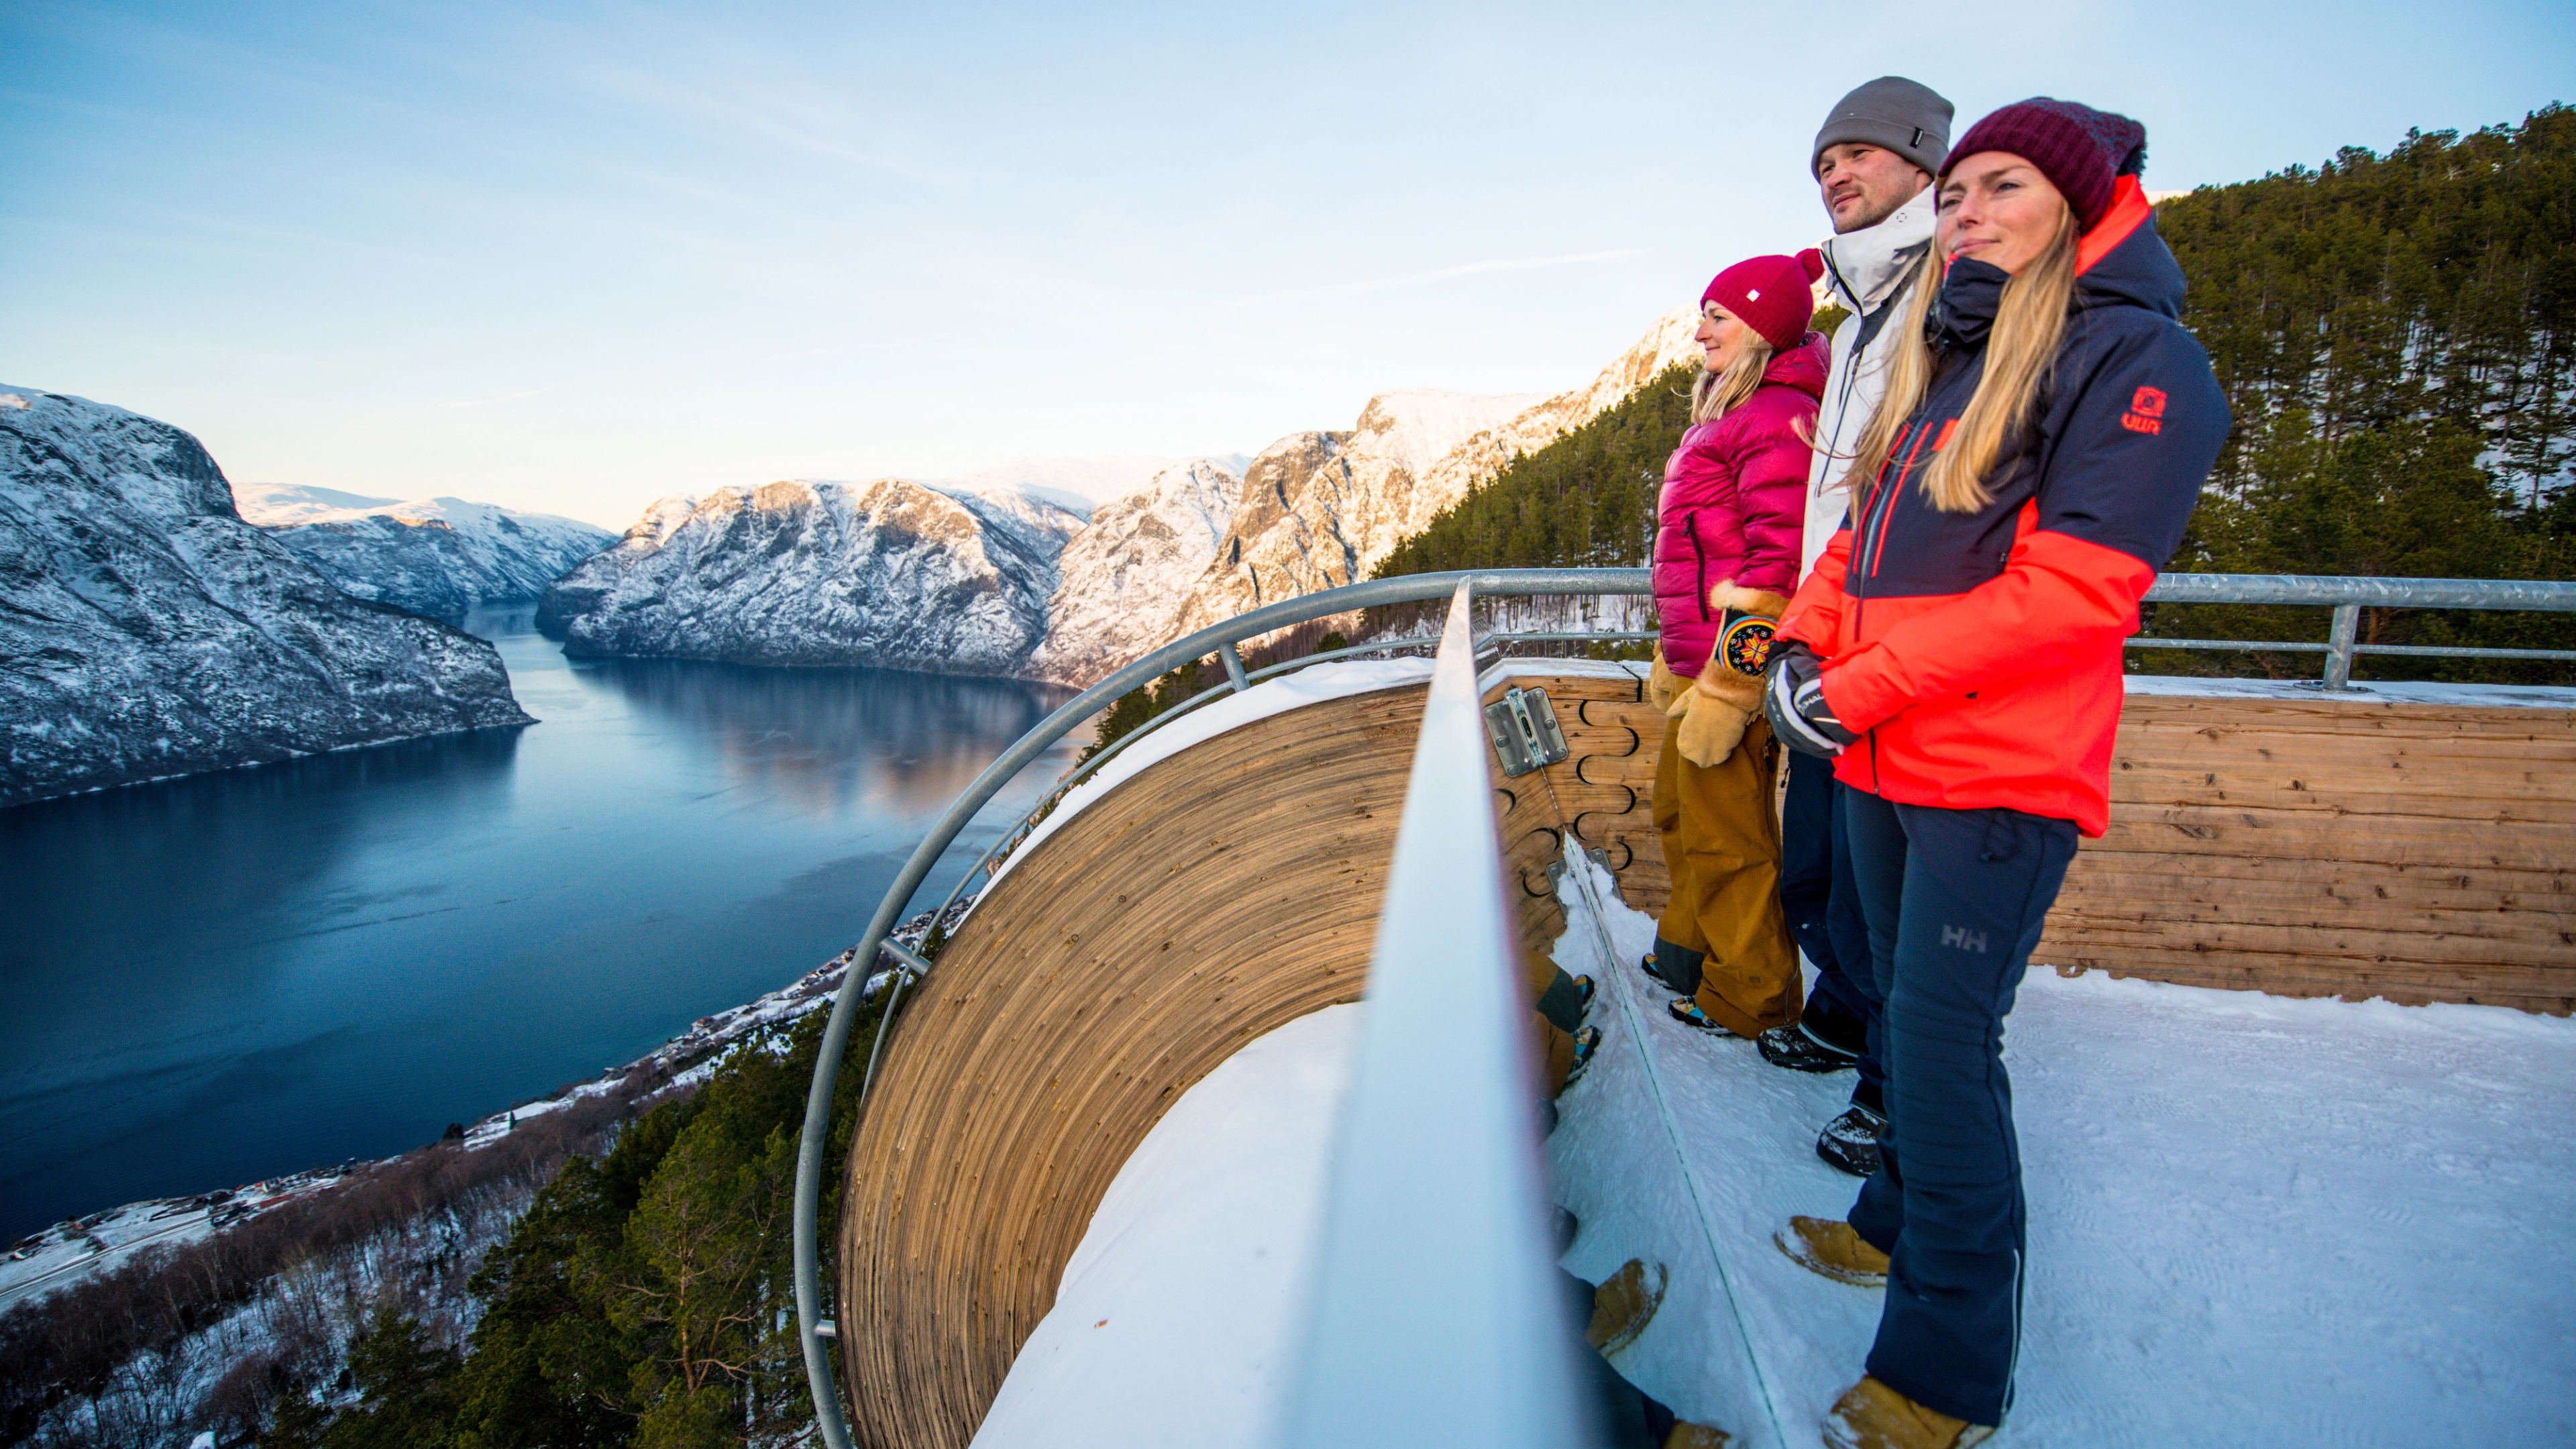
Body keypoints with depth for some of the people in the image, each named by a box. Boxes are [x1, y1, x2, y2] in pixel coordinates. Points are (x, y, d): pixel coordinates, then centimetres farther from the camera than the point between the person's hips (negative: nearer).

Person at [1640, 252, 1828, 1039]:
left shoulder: (1777, 416, -15)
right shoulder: (1725, 413, 17)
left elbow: (1780, 562, -22)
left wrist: (1727, 686, -23)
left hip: (1735, 666, -10)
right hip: (1701, 661, 10)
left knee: (1725, 833, 2)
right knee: (1680, 812, 21)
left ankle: (1750, 997, 19)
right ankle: (1691, 947, 40)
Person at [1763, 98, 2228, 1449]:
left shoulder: (2135, 355, -7)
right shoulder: (1942, 362, 18)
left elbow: (2075, 587, -18)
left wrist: (1860, 688, -18)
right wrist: (1801, 640, -1)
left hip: (2000, 775, -8)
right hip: (1884, 765, 8)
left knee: (1942, 1038, -5)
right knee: (1912, 1012, 17)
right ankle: (1901, 1224, 35)